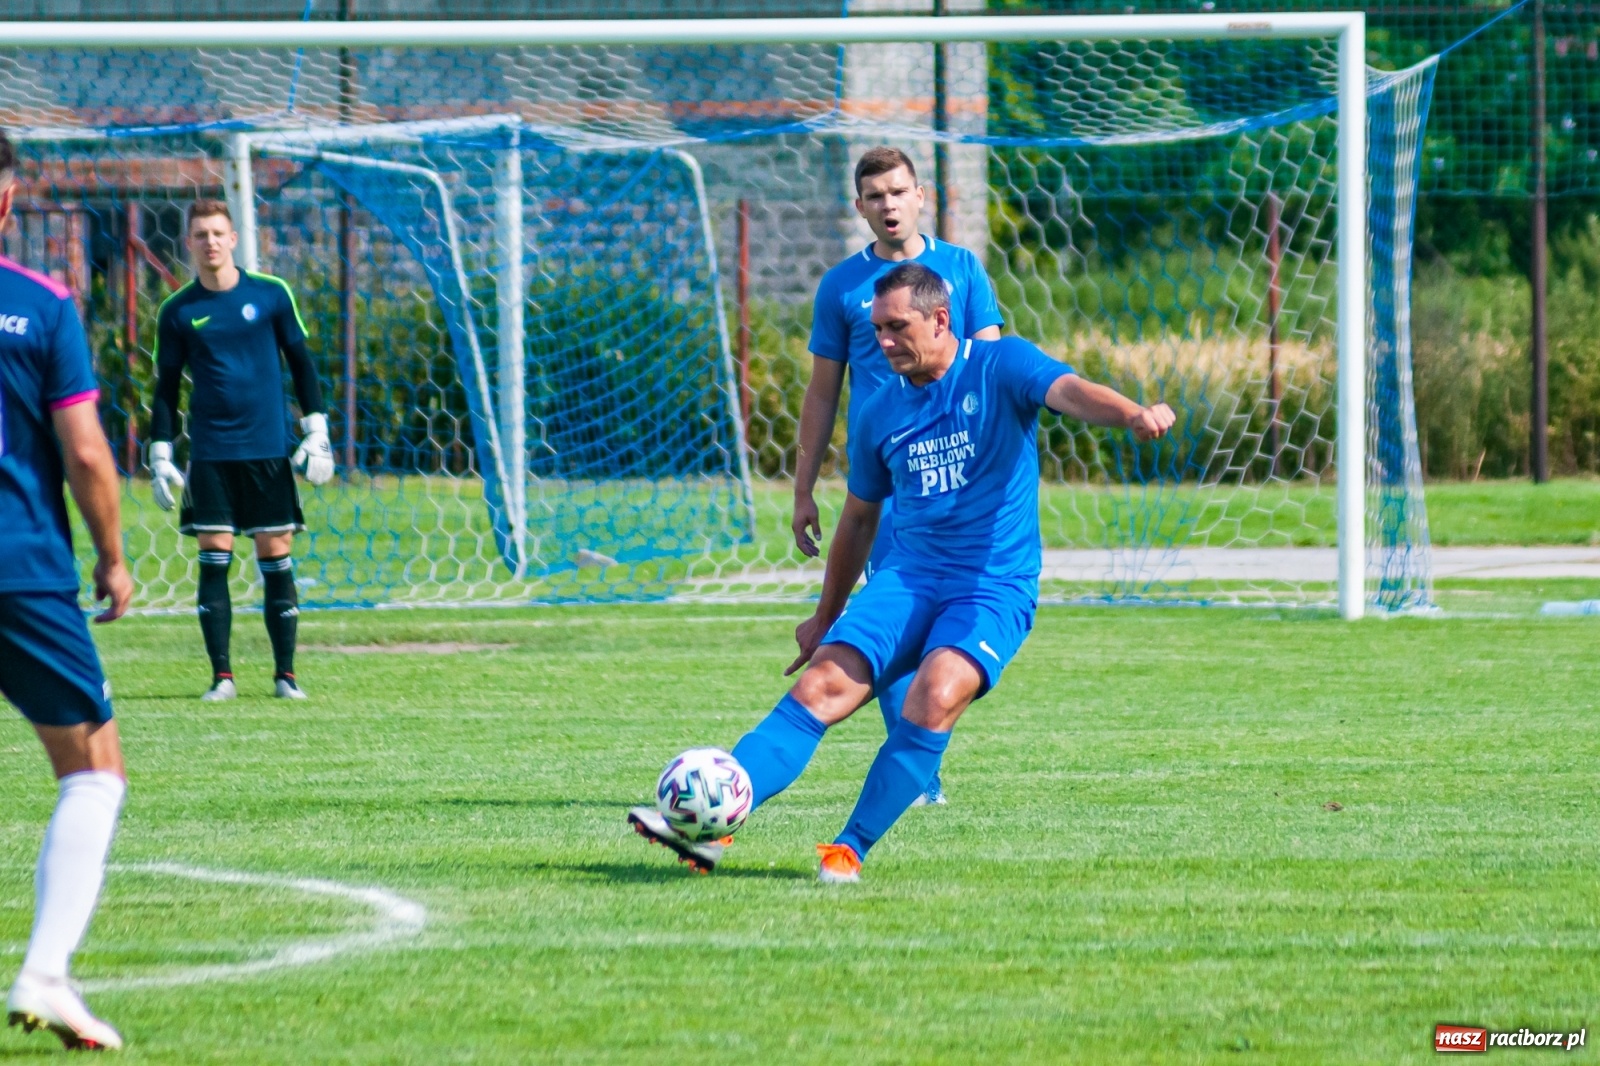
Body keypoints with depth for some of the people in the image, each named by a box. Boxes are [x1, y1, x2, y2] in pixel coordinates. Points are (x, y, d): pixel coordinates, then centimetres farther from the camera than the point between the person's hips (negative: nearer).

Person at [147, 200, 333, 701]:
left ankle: (285, 674, 7)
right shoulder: (177, 311, 3)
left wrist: (317, 431, 3)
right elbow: (166, 387, 9)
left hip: (268, 450, 0)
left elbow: (300, 362, 8)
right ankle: (221, 675, 1)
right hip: (209, 453, 0)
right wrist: (160, 456, 3)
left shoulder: (271, 294, 2)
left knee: (276, 557, 0)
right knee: (214, 560, -4)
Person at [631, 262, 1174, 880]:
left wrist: (1131, 415, -44)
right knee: (822, 686, -16)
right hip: (909, 576, 4)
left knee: (936, 695, -30)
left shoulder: (1000, 367, -2)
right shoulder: (882, 413, 13)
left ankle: (851, 851, -22)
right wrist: (825, 618, 32)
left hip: (994, 588, -4)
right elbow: (859, 518, 25)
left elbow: (1069, 393, -22)